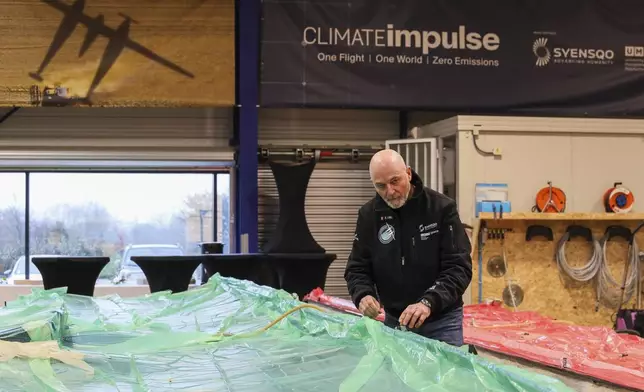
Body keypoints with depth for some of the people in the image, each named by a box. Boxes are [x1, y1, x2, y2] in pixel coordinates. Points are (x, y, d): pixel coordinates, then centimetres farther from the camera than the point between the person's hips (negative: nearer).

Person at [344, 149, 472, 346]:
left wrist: (428, 302, -31)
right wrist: (363, 295, -19)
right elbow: (357, 268, 4)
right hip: (393, 320, 3)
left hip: (440, 320, -3)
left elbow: (459, 267, -16)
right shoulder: (369, 214, -1)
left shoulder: (442, 208, -12)